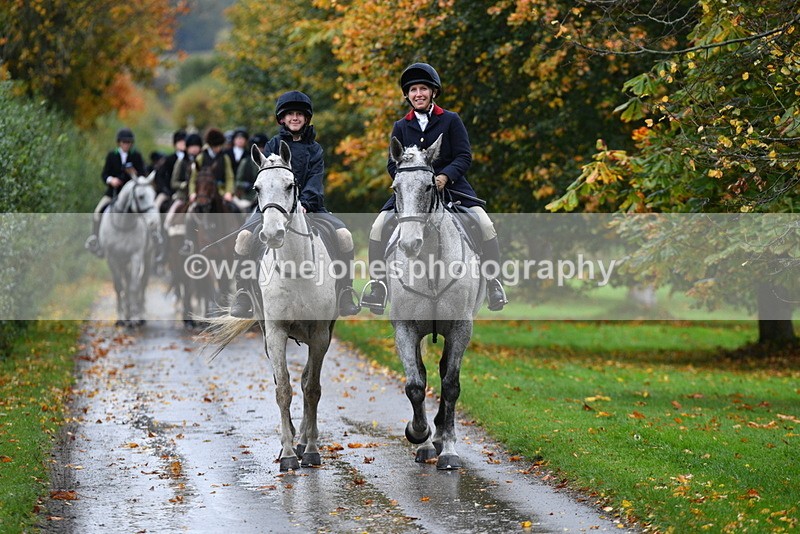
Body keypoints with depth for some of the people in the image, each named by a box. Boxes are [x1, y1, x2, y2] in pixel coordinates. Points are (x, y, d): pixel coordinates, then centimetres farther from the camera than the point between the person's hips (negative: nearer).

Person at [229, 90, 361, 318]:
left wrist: (304, 203, -22)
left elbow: (315, 179, -2)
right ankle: (242, 295, -18)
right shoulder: (274, 144, 11)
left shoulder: (314, 148, 13)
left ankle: (345, 295, -16)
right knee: (245, 236, -28)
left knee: (344, 235, -23)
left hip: (309, 205, 1)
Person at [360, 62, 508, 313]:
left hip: (450, 186, -2)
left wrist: (445, 176, -21)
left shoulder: (451, 120, 2)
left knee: (485, 225, -21)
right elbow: (393, 164, 7)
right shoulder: (401, 127, 10)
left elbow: (464, 156, -4)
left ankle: (493, 282, -7)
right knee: (377, 228, -15)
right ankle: (377, 283, -6)